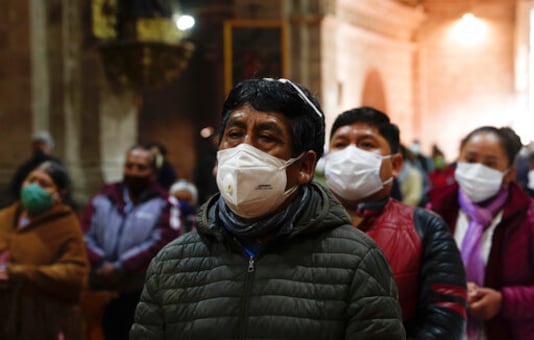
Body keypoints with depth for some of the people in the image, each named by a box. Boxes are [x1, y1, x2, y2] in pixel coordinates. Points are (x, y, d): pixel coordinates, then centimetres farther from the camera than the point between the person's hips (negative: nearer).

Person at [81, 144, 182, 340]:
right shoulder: (105, 198, 10)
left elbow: (161, 242, -13)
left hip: (141, 294, -3)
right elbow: (86, 235, 2)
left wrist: (121, 268, -17)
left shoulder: (163, 204, 0)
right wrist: (100, 264, -14)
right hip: (101, 292, 3)